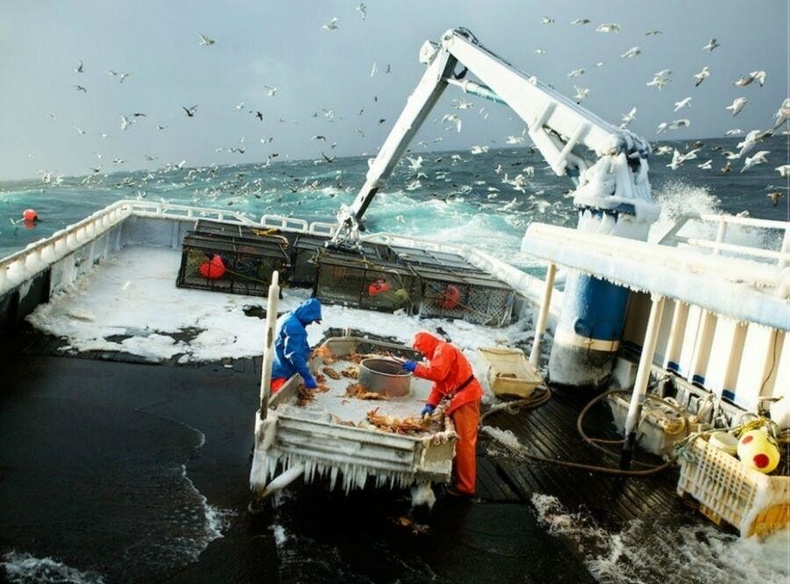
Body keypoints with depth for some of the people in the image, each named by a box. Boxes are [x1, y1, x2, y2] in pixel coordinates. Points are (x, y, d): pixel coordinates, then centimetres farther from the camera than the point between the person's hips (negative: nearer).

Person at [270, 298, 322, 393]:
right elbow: (294, 354, -28)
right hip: (281, 374, -11)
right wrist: (307, 376, -27)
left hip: (280, 372, 11)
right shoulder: (294, 326, -24)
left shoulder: (289, 318, 10)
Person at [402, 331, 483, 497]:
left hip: (466, 397, -11)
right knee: (460, 440, 19)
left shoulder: (444, 349, -11)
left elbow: (437, 373, -27)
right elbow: (438, 382, 15)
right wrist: (431, 404, 3)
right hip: (462, 397, 11)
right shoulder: (439, 353, 20)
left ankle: (465, 486, -4)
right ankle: (460, 473, 30)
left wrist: (416, 367, -16)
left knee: (464, 442, -8)